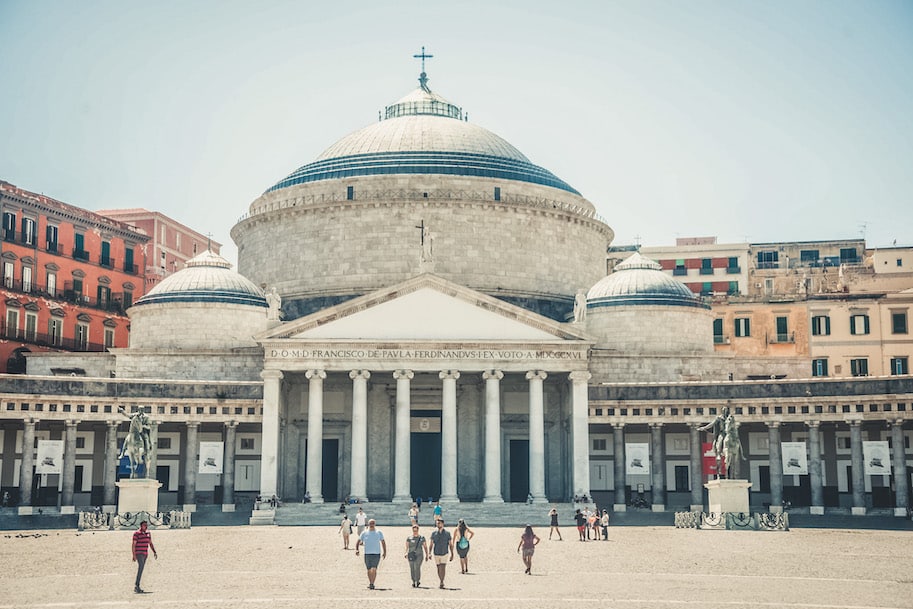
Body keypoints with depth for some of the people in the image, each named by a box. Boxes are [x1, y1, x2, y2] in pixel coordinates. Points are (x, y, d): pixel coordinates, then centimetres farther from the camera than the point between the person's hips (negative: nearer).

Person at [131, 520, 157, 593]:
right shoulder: (136, 534, -10)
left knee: (140, 570, 9)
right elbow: (133, 544, -13)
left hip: (145, 554, 7)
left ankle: (136, 587, 14)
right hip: (139, 554, -7)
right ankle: (136, 586, -22)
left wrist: (154, 552, 7)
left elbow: (150, 543, 17)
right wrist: (134, 555, -20)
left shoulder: (148, 533, 11)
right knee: (141, 568, -21)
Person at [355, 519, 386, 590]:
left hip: (376, 554, -2)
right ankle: (370, 583, 24)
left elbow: (383, 542, 10)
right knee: (369, 570, 9)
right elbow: (358, 542, 8)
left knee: (374, 569, -15)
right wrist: (356, 550, -8)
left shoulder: (379, 532, 6)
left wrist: (384, 552, 3)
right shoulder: (364, 533, 6)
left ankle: (372, 584, -14)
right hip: (367, 554, 2)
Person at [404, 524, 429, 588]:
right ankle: (413, 581, 18)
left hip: (419, 555, -2)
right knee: (412, 569, 4)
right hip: (411, 555, 2)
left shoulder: (422, 538, 5)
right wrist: (406, 553, -19)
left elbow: (425, 547, 11)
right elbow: (407, 547, -2)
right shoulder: (409, 538, 5)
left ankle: (418, 581, -5)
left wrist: (427, 555, 9)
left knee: (417, 568, -17)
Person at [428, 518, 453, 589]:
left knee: (443, 568, -15)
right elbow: (431, 544, 4)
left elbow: (450, 544, 1)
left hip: (444, 554, -2)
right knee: (439, 568, 8)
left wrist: (452, 554, -2)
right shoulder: (434, 533, 2)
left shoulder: (447, 533, -2)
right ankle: (441, 583, 19)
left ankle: (441, 583, -13)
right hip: (436, 554, 2)